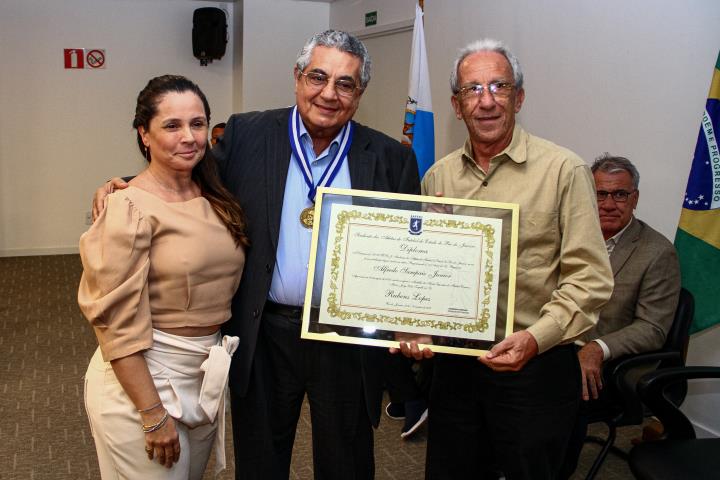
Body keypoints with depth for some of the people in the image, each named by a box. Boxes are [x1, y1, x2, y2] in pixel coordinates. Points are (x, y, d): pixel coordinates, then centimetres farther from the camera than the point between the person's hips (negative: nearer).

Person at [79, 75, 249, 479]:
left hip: (208, 375, 7)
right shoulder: (131, 209, -17)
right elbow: (118, 325, -18)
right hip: (140, 376, -6)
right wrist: (153, 414, -19)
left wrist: (221, 366, 7)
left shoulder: (215, 199, 3)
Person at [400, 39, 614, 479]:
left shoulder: (564, 170, -9)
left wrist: (535, 337, -24)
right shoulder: (438, 177, 6)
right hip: (454, 364, 4)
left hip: (536, 367, -4)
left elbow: (590, 277, -12)